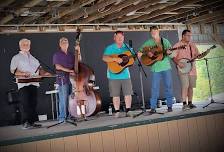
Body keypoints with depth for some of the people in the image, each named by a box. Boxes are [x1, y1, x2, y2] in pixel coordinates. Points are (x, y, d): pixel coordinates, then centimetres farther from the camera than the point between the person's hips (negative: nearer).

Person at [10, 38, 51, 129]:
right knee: (25, 104, -8)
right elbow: (12, 70, -3)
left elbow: (39, 69, 19)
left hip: (34, 83, 5)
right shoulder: (16, 57, 7)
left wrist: (44, 73, -1)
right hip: (23, 84, -5)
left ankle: (32, 122, 9)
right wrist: (23, 74, -17)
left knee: (33, 103, 4)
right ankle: (25, 123, -5)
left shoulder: (33, 58, 23)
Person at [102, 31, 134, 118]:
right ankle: (117, 112, 11)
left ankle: (128, 111, 14)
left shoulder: (127, 47, 10)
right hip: (114, 75, -3)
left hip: (125, 74, 3)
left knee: (128, 93, 3)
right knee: (115, 95, 2)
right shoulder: (110, 48, -2)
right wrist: (115, 59, -27)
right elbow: (104, 58, -16)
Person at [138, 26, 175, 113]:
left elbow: (172, 54, 5)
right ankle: (153, 108, 4)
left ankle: (170, 106, 14)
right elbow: (141, 50, 2)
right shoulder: (148, 42, 6)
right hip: (155, 68, -1)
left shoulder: (165, 41, 7)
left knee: (169, 86, 3)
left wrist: (169, 52, -18)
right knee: (154, 88, -1)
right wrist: (147, 53, -15)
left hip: (166, 67, 1)